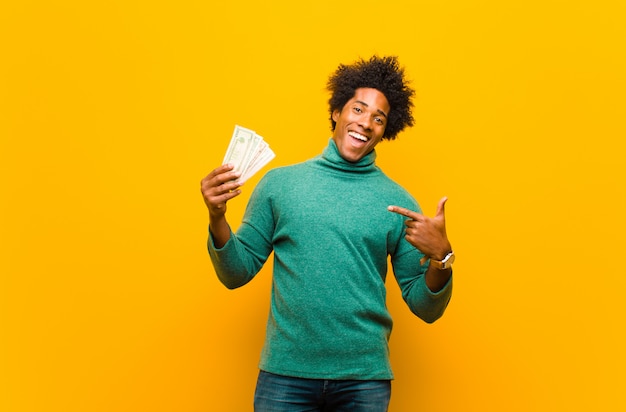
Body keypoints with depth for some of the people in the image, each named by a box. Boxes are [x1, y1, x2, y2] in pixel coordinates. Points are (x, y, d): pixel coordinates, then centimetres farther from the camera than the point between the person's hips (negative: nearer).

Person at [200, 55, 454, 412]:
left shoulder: (398, 203, 1)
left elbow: (426, 308, 4)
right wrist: (217, 218, -11)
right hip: (285, 373, 0)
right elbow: (237, 273, 6)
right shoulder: (280, 183, 3)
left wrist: (441, 257, -15)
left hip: (365, 379, 0)